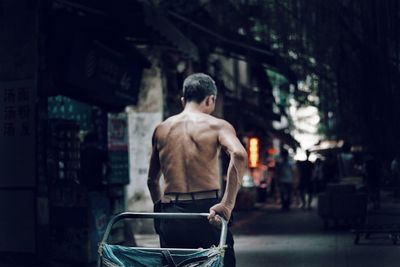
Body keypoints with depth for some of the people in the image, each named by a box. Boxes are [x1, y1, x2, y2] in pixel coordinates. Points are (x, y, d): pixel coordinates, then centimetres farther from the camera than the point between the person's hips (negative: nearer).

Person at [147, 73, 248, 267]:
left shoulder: (161, 130, 15)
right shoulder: (217, 125, 1)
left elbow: (152, 180, 21)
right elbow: (239, 154, -20)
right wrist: (227, 203, -21)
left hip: (170, 215, 4)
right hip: (205, 212, -4)